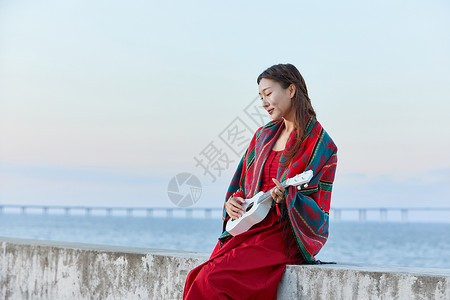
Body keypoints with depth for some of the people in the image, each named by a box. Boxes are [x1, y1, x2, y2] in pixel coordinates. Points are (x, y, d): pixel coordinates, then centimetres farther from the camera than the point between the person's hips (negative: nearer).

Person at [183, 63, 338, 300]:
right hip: (248, 227, 6)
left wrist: (287, 198, -25)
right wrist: (233, 202, -1)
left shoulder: (321, 145, -4)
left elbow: (318, 213, -6)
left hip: (281, 235, -6)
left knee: (211, 280, -26)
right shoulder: (264, 135, 17)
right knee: (196, 279, -18)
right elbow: (241, 184, 21)